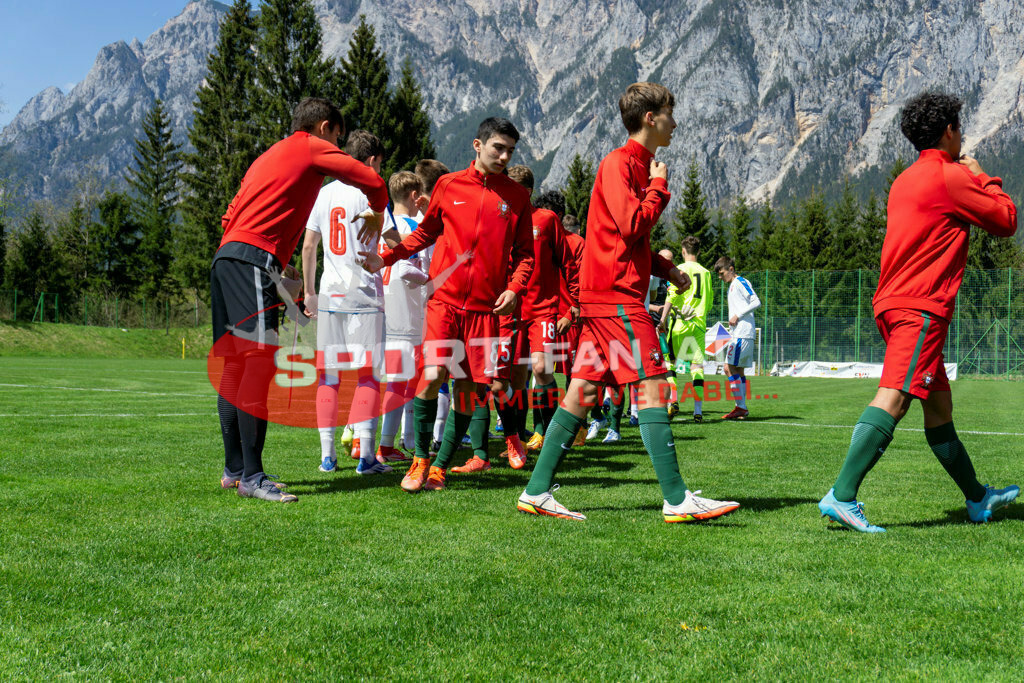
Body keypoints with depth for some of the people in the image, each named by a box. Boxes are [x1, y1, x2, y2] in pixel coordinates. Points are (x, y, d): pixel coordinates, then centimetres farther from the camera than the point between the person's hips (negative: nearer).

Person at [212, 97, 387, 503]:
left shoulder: (268, 156, 31)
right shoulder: (313, 148, 7)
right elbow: (372, 182, 0)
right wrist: (376, 214, 21)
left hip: (225, 257, 10)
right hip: (254, 259, -10)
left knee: (234, 366, 10)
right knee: (259, 360, -14)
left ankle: (234, 469, 15)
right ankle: (251, 476, -17)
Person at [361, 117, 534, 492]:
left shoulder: (517, 196, 7)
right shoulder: (449, 185, 6)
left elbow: (525, 252, 12)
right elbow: (426, 232, 19)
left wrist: (514, 288, -5)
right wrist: (386, 258, 9)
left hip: (485, 307, 1)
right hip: (444, 298, -1)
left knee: (467, 388, 1)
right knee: (433, 375, -15)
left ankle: (440, 466, 17)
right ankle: (420, 460, 5)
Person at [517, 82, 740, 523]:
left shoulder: (637, 165, 22)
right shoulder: (618, 163, -8)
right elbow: (632, 224, -21)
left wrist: (665, 269, 15)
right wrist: (659, 186, -6)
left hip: (606, 297, 10)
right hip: (615, 295, -10)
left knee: (582, 392, 8)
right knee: (652, 387, -10)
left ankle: (536, 492, 10)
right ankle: (677, 499, -8)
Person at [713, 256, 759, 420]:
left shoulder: (741, 282, -6)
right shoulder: (731, 287, 22)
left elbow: (756, 302, -15)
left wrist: (737, 316, -16)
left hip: (743, 333, -10)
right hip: (737, 333, 10)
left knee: (730, 368, -14)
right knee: (738, 370, 8)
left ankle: (741, 407, -14)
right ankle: (741, 408, 10)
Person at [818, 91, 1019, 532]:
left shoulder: (906, 180, 20)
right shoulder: (951, 176, -5)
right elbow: (1006, 221, 1)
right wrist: (982, 177, 16)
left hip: (894, 302, 10)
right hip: (922, 306, -10)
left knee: (938, 405, 15)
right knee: (894, 397, -18)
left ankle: (977, 498, 27)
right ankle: (842, 496, -27)